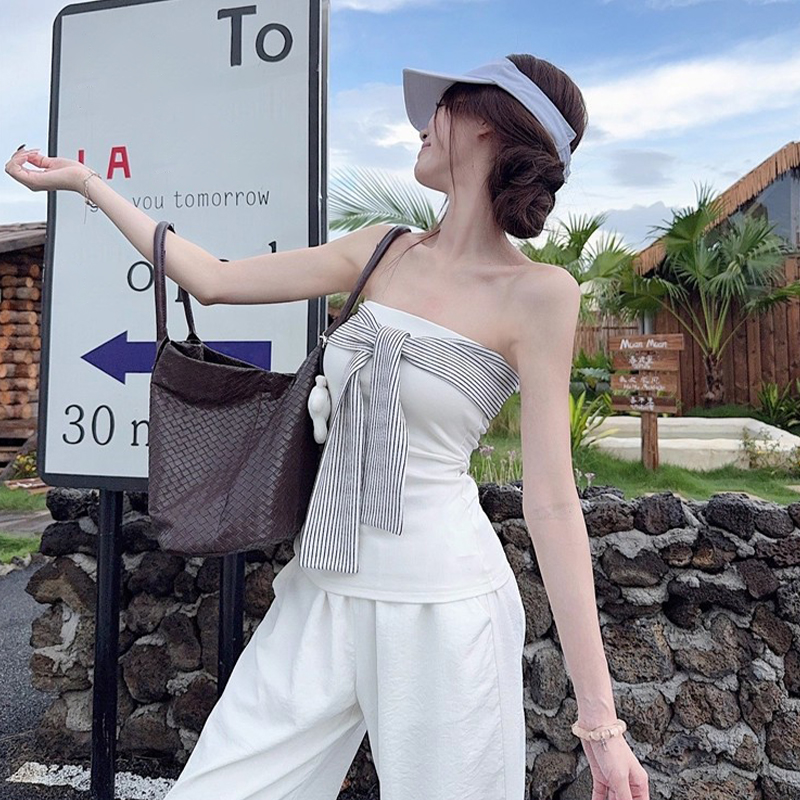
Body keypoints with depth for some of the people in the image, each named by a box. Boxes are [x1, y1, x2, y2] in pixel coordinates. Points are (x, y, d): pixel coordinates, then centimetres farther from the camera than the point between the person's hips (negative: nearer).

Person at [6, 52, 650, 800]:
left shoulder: (538, 293, -9)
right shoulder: (385, 250, 7)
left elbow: (551, 503, -11)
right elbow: (213, 279, 10)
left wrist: (599, 715, -9)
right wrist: (85, 180, 19)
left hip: (438, 606, -5)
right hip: (321, 596, 5)